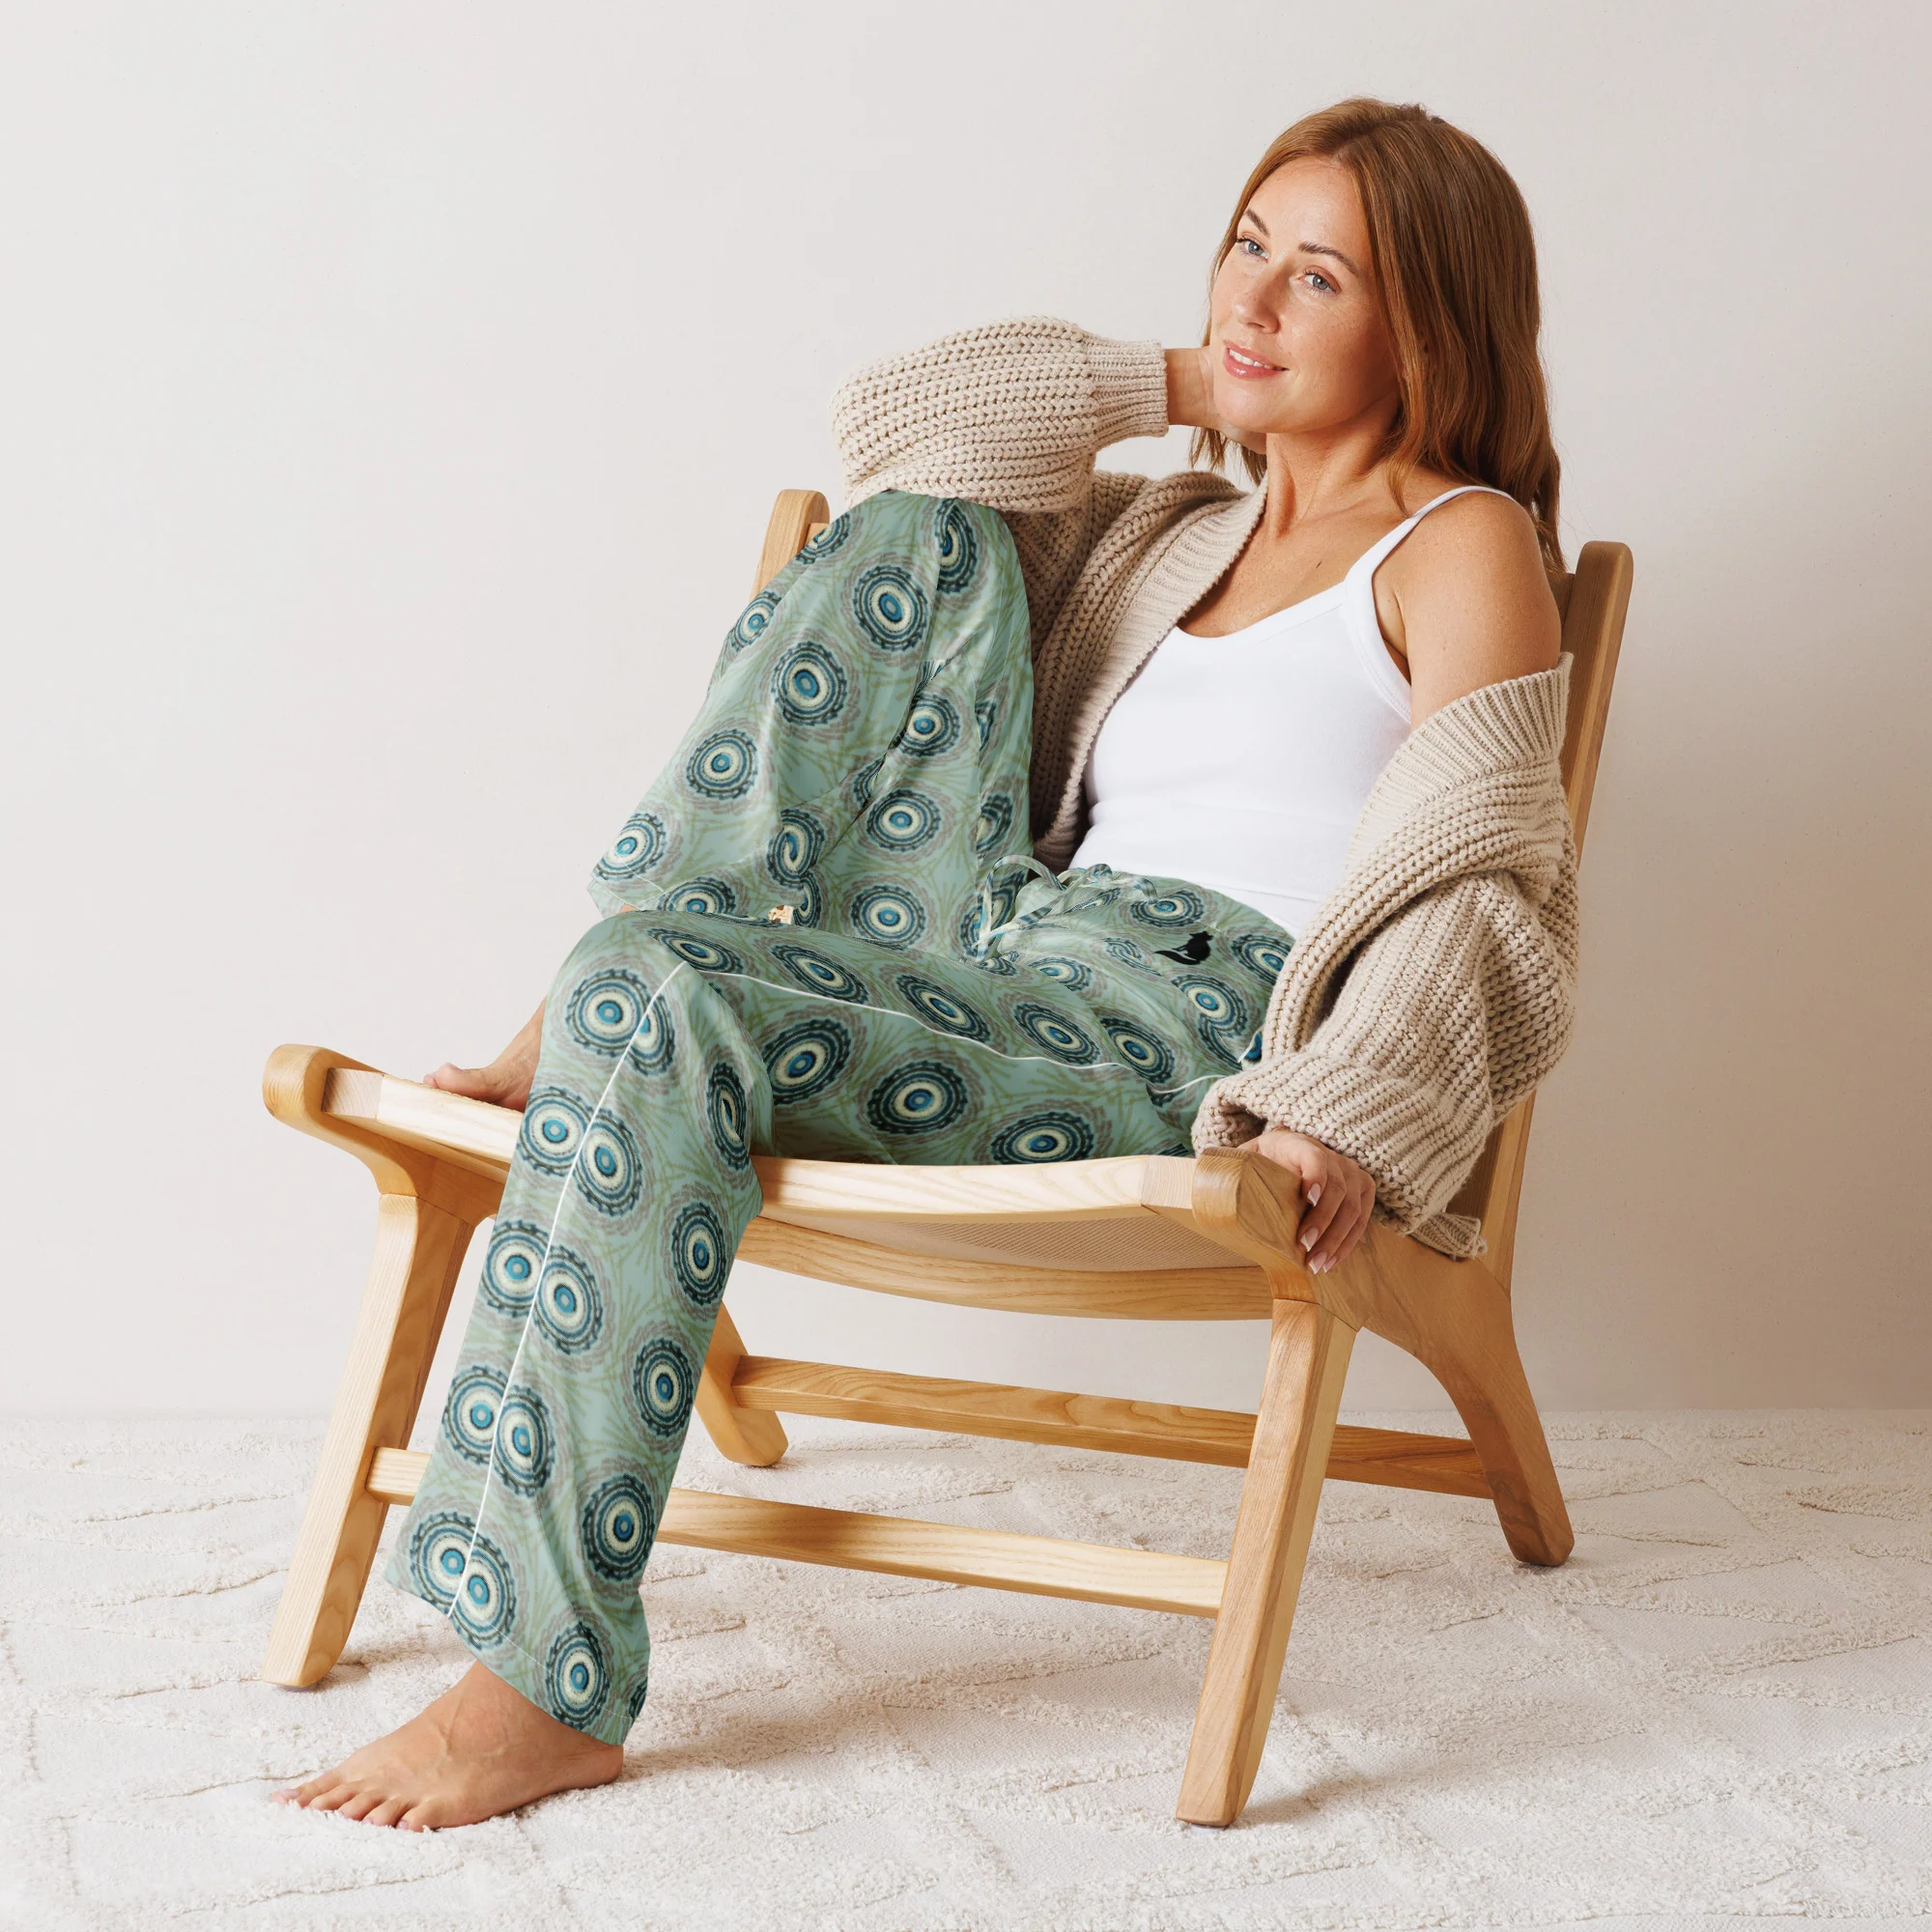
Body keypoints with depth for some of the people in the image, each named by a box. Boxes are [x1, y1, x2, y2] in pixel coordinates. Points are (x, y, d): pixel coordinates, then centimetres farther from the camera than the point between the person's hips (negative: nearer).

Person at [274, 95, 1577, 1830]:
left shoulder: (1460, 545, 5)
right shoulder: (1176, 532, 26)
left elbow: (1480, 889, -8)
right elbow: (893, 419, 24)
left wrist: (1350, 1119, -24)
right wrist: (1174, 384, 22)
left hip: (1195, 1030, -7)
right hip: (1009, 957, 7)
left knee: (662, 1006, -28)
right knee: (919, 531, 0)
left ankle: (550, 1688, -25)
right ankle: (604, 1009, -10)